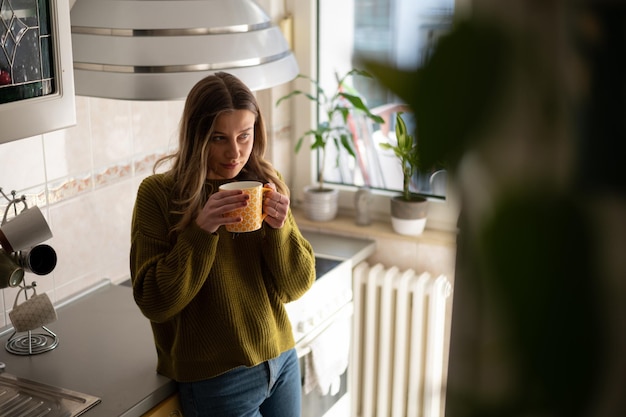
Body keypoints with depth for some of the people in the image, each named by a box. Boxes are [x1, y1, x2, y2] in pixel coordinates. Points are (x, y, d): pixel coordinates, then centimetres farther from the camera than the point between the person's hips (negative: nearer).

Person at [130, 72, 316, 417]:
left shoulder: (265, 183, -1)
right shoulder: (158, 194, -12)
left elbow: (296, 286, -1)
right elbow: (155, 303, -15)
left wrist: (280, 228, -19)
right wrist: (201, 231, -26)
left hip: (282, 362, 4)